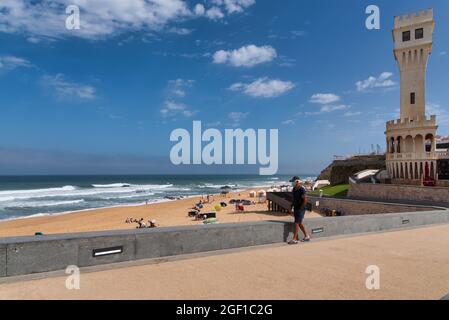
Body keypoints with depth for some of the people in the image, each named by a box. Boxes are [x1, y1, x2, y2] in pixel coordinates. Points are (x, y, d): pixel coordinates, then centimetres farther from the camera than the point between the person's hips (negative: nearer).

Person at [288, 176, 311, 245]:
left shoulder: (302, 189, -18)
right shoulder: (294, 189, 9)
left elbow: (305, 200, -21)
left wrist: (301, 208, -16)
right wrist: (292, 206, 13)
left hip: (300, 209, -9)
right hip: (296, 209, 9)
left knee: (297, 223, -7)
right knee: (300, 223, 16)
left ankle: (294, 239, -3)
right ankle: (307, 236, 29)